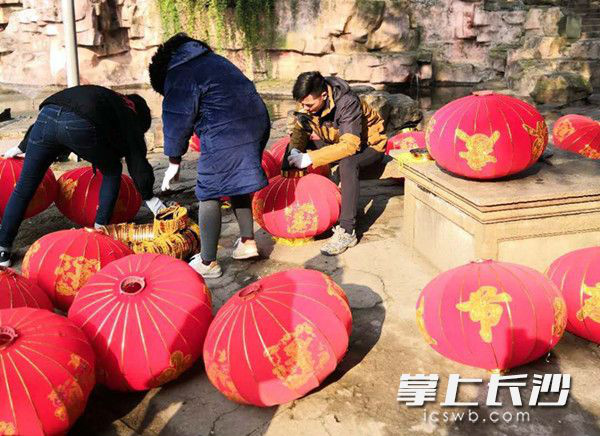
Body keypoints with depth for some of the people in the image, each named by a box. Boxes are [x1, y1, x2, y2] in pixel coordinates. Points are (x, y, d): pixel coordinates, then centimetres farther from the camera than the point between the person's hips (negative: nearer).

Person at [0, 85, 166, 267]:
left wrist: (22, 147, 44)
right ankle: (100, 230, 22)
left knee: (24, 187, 15)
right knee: (112, 172, 23)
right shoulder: (131, 117, 26)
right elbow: (137, 159, 16)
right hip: (81, 127, -5)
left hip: (46, 116, 5)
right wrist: (149, 197, 21)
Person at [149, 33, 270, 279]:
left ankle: (208, 263, 8)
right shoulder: (212, 59, 24)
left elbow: (178, 122, -4)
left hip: (226, 136, -9)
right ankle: (247, 242, 31)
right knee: (237, 186, 23)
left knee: (209, 194, 2)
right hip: (257, 124, 9)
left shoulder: (178, 77, -2)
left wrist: (174, 163, 5)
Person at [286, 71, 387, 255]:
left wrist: (310, 158, -46)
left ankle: (347, 232, -35)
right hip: (336, 142, 7)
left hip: (368, 144, -7)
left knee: (347, 163, -38)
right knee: (302, 150, -11)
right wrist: (295, 150, -27)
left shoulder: (347, 102, -33)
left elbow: (350, 145, -41)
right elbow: (300, 129, -4)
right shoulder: (308, 101, -13)